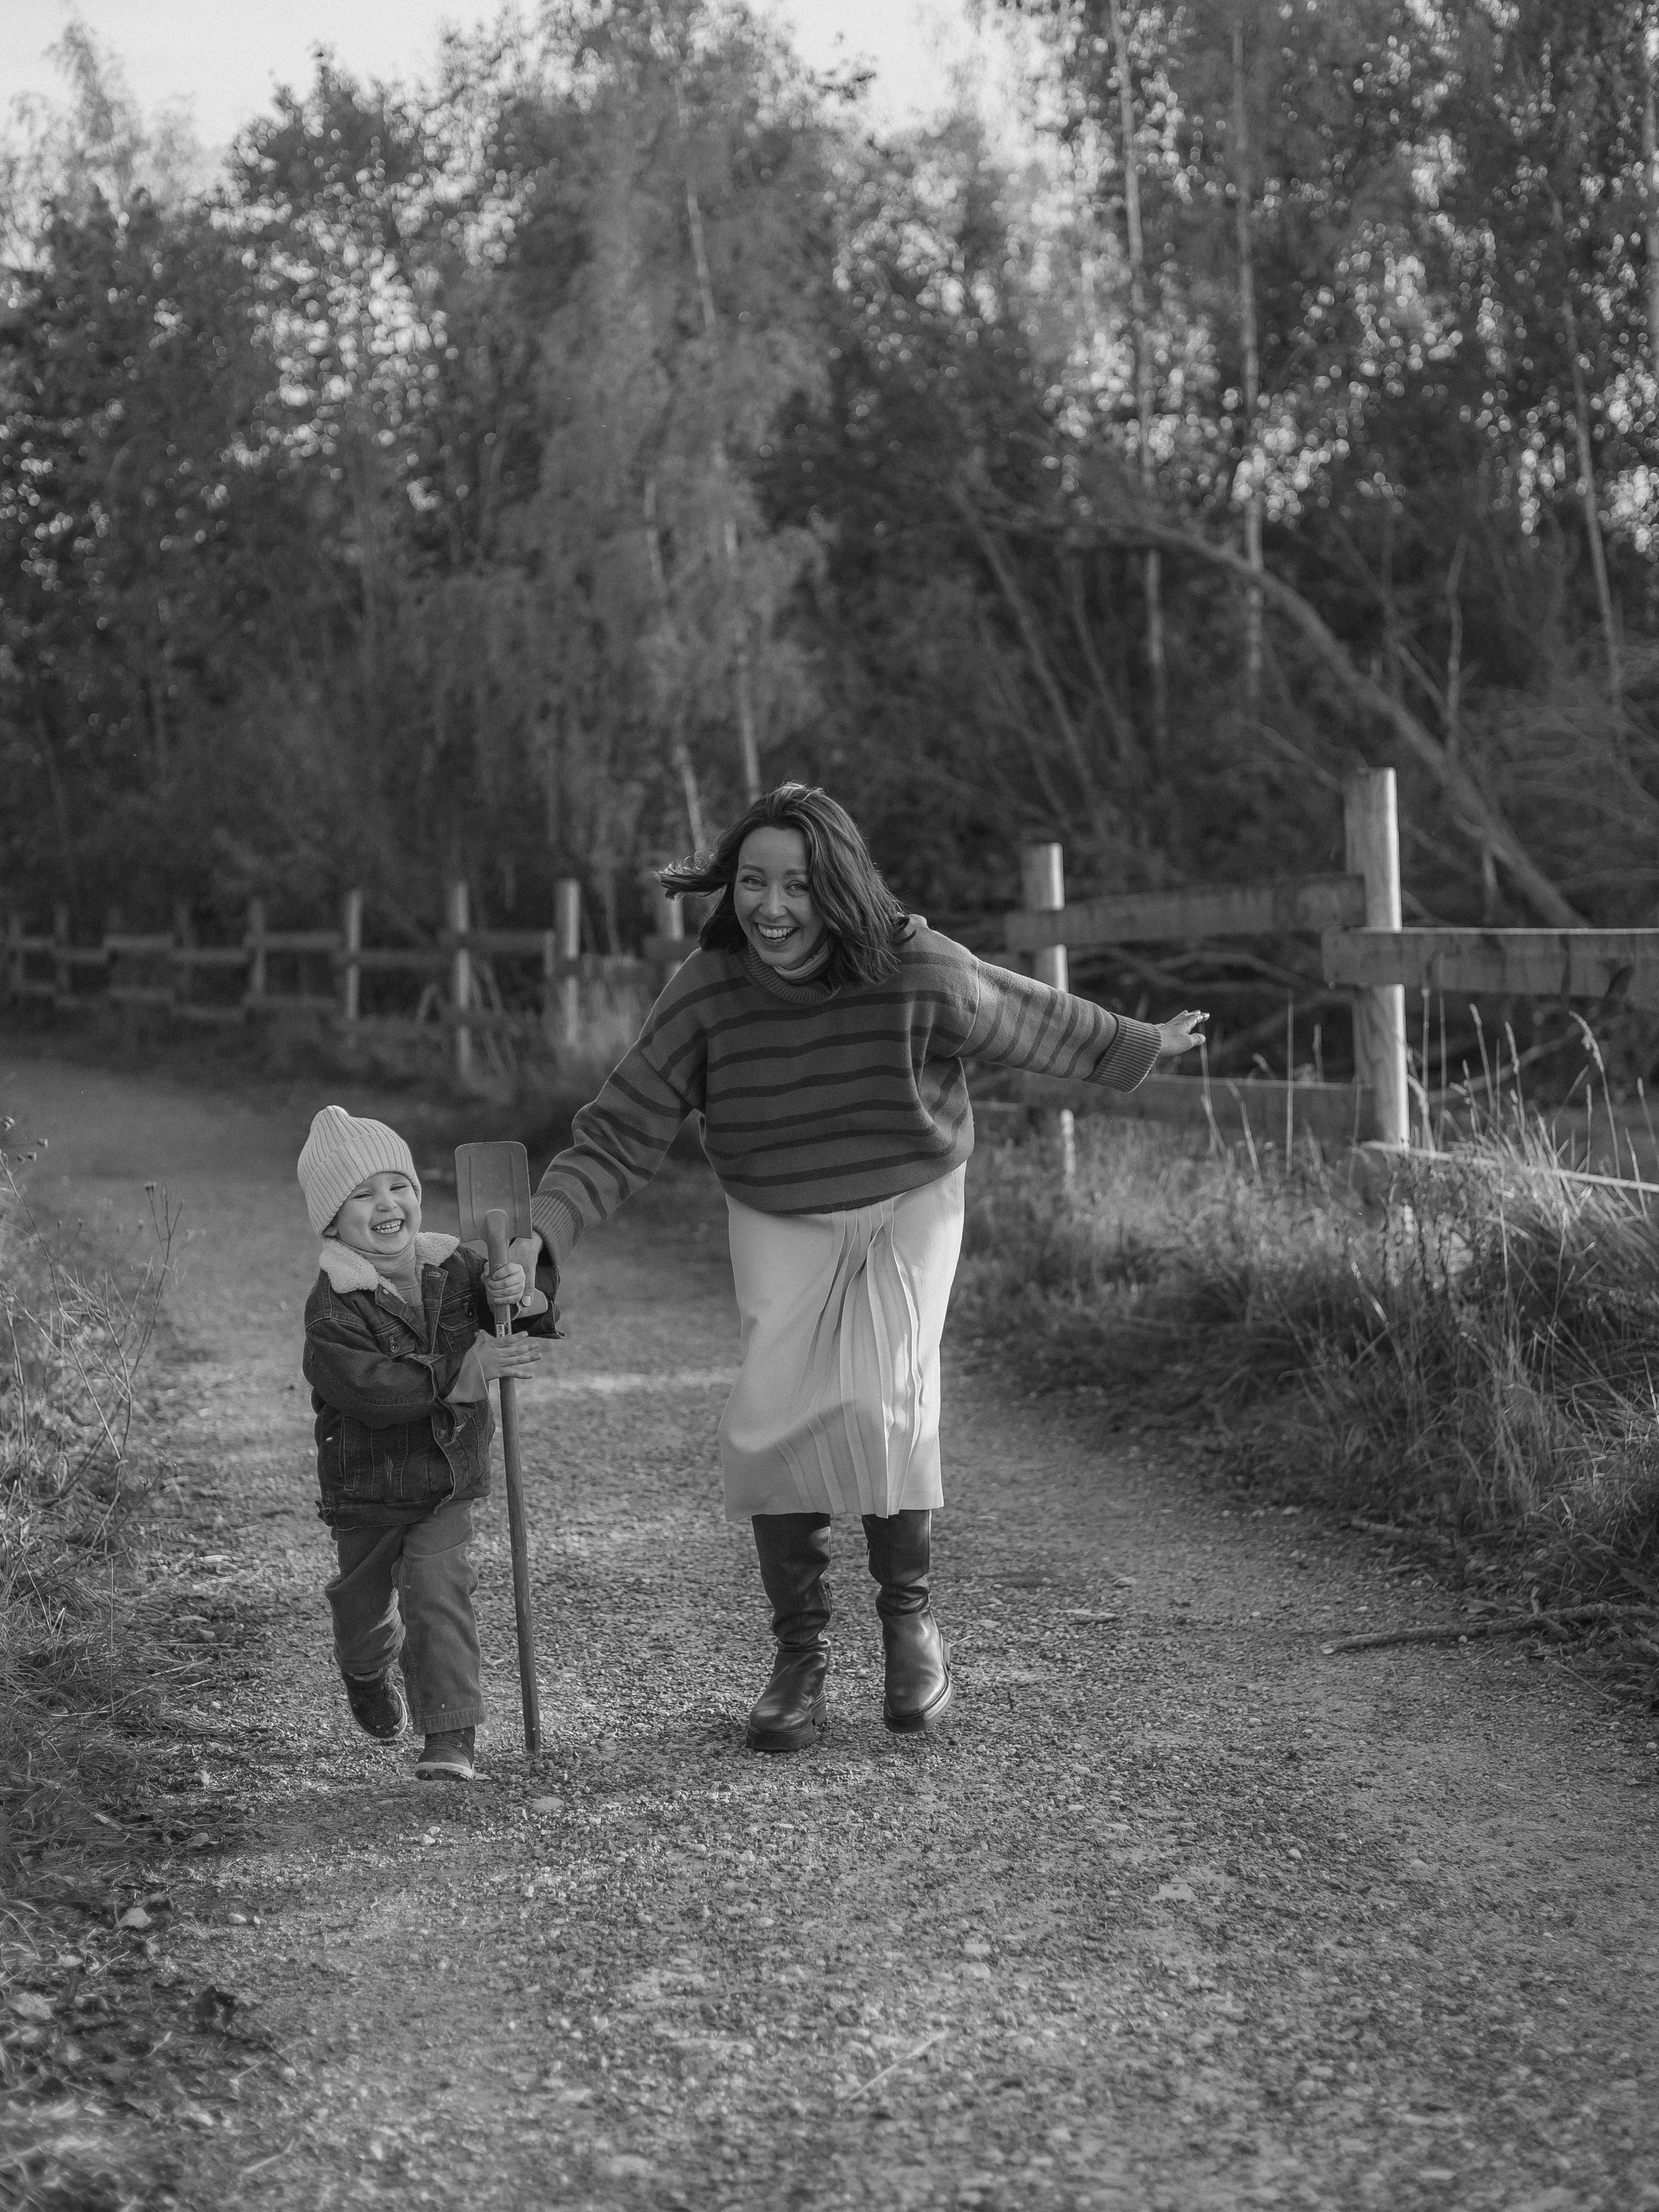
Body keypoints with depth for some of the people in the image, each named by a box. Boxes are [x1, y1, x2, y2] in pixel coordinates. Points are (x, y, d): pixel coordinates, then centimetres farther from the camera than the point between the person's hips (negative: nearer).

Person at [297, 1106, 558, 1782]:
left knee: (437, 1594, -14)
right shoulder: (332, 1307, -21)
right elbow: (373, 1388, -33)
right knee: (364, 1604, 18)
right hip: (365, 1489, -1)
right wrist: (470, 1366, -34)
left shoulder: (456, 1269, -4)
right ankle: (368, 1675, 53)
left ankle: (450, 1736, -9)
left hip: (449, 1480, 2)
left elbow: (539, 1325, 2)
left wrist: (519, 1298, -23)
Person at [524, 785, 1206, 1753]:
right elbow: (622, 1130, -18)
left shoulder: (915, 967, -25)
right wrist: (542, 1232, -31)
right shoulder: (708, 992, -22)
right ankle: (801, 1656, 7)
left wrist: (1144, 1047, 9)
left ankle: (912, 1618, 9)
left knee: (883, 1404, -17)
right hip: (781, 1222, 2)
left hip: (910, 1207, -1)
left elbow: (1033, 1020, -6)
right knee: (772, 1420, -11)